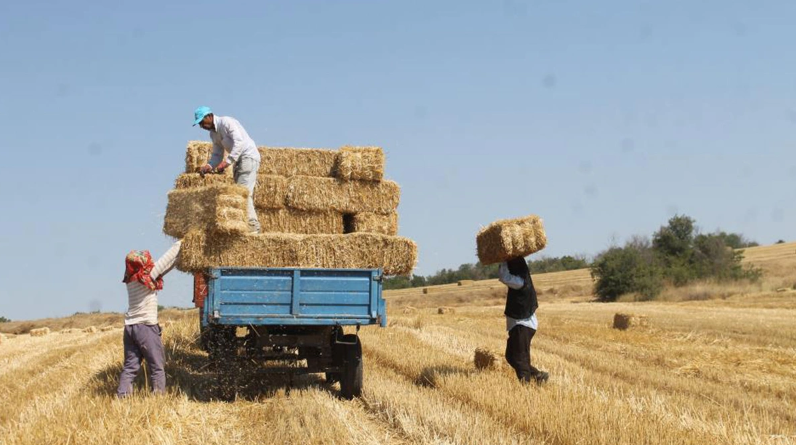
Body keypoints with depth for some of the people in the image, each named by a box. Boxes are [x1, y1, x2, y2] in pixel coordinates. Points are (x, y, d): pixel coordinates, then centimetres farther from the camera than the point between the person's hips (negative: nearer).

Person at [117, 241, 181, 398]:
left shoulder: (131, 279, 8)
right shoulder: (148, 277, -12)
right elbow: (166, 261, -4)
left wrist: (178, 255, 14)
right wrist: (180, 244, 9)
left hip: (130, 326, 7)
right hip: (146, 327, -7)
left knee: (130, 367, 8)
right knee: (157, 367, 4)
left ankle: (122, 397, 3)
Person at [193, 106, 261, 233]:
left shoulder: (226, 122, -14)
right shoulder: (213, 133, 13)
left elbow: (239, 142, -24)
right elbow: (217, 154, 16)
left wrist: (227, 161, -29)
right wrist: (209, 166, -4)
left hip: (248, 157, -10)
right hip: (238, 161, 10)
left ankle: (252, 226, -17)